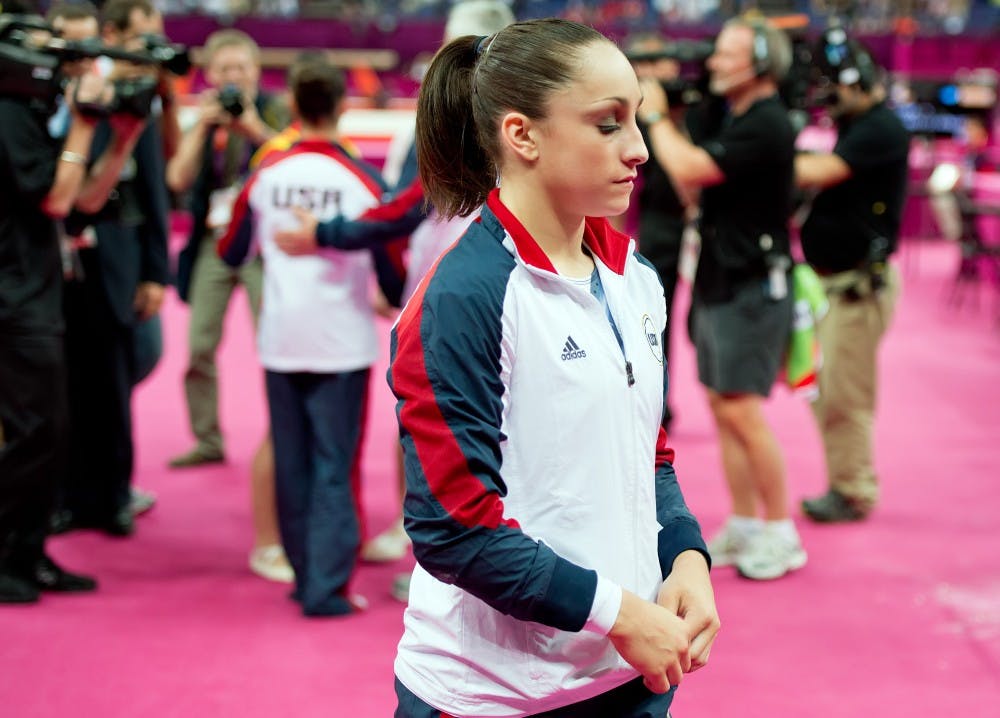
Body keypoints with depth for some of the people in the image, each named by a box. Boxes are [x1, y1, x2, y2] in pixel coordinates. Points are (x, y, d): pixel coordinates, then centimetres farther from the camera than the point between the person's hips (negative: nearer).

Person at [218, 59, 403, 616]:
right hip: (343, 341, -3)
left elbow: (231, 253, 13)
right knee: (334, 466, 2)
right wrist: (399, 301, 17)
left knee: (292, 462, 12)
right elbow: (392, 271, -4)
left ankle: (305, 575, 18)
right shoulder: (362, 180, -8)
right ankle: (327, 587, -2)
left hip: (281, 340, 3)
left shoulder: (265, 175, 0)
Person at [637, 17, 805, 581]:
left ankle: (781, 534, 2)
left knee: (742, 410, -9)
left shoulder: (767, 125, -17)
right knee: (723, 406, 10)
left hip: (753, 288, -9)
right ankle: (744, 528, 19)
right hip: (718, 282, 9)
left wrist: (655, 115, -10)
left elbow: (691, 169, -24)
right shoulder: (724, 112, 12)